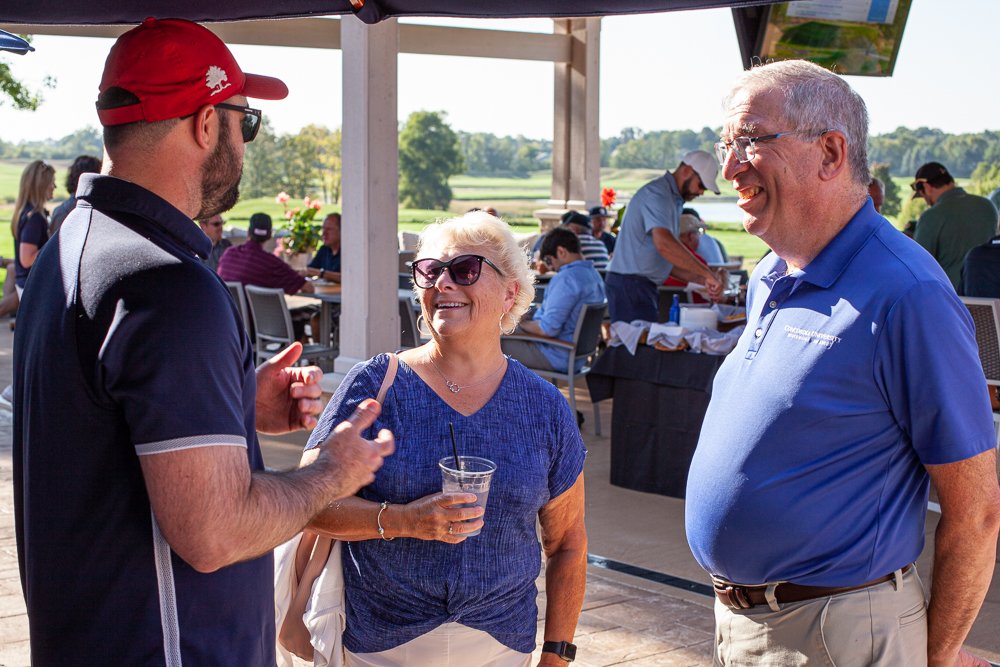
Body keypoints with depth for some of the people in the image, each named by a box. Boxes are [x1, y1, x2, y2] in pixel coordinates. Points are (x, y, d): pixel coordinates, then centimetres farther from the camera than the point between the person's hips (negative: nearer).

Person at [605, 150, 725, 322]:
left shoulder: (674, 199, 20)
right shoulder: (657, 193, -12)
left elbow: (669, 258, 21)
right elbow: (664, 244, -30)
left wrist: (703, 280, 9)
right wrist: (707, 274, -26)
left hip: (641, 286, 10)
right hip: (630, 284, -10)